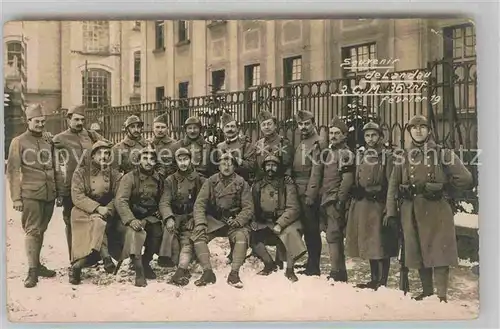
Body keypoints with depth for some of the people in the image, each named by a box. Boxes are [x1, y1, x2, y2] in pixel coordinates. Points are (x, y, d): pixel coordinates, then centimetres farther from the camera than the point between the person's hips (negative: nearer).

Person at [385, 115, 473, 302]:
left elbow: (465, 179, -2)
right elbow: (393, 186, 7)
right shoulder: (404, 158, 10)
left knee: (439, 251, -6)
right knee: (418, 250, 8)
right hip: (411, 211, 4)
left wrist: (443, 188, 3)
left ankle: (442, 294, -4)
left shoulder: (442, 153, 1)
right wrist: (391, 212, 1)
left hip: (436, 209, -3)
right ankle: (427, 290, 21)